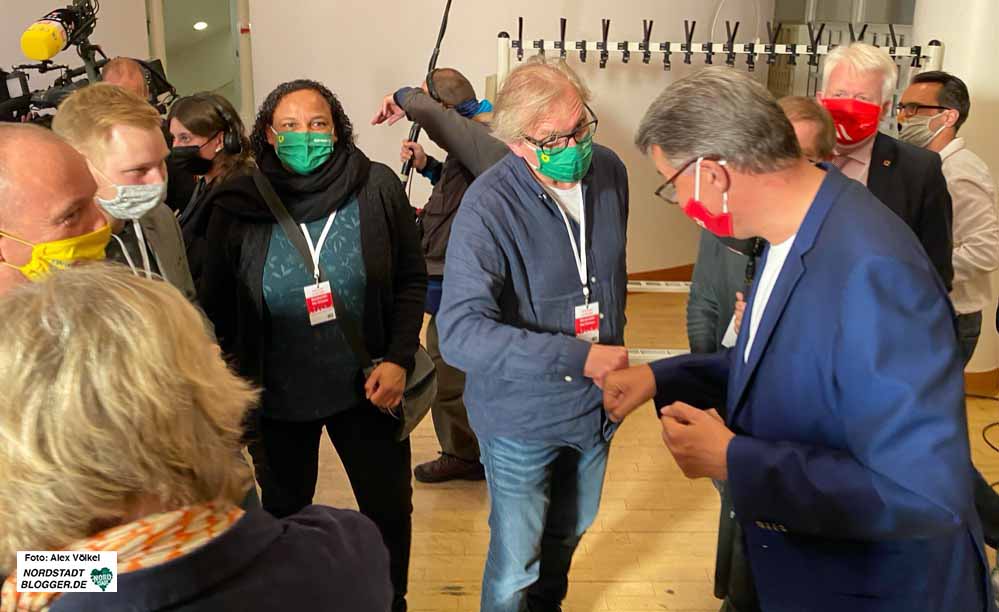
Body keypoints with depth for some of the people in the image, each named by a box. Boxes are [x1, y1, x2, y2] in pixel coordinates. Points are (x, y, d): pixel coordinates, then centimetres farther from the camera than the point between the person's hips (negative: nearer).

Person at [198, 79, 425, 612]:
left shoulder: (377, 188, -9)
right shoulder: (238, 206, -8)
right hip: (275, 398, 0)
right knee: (285, 514, 21)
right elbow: (217, 306, 0)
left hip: (364, 388, 0)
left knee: (389, 509, 16)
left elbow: (411, 280, -2)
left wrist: (399, 358, -12)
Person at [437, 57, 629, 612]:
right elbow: (460, 332, -33)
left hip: (596, 402, 6)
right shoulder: (489, 206, -25)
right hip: (521, 418, -5)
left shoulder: (609, 171, -6)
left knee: (568, 535, 27)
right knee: (516, 565, 10)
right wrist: (576, 357, -38)